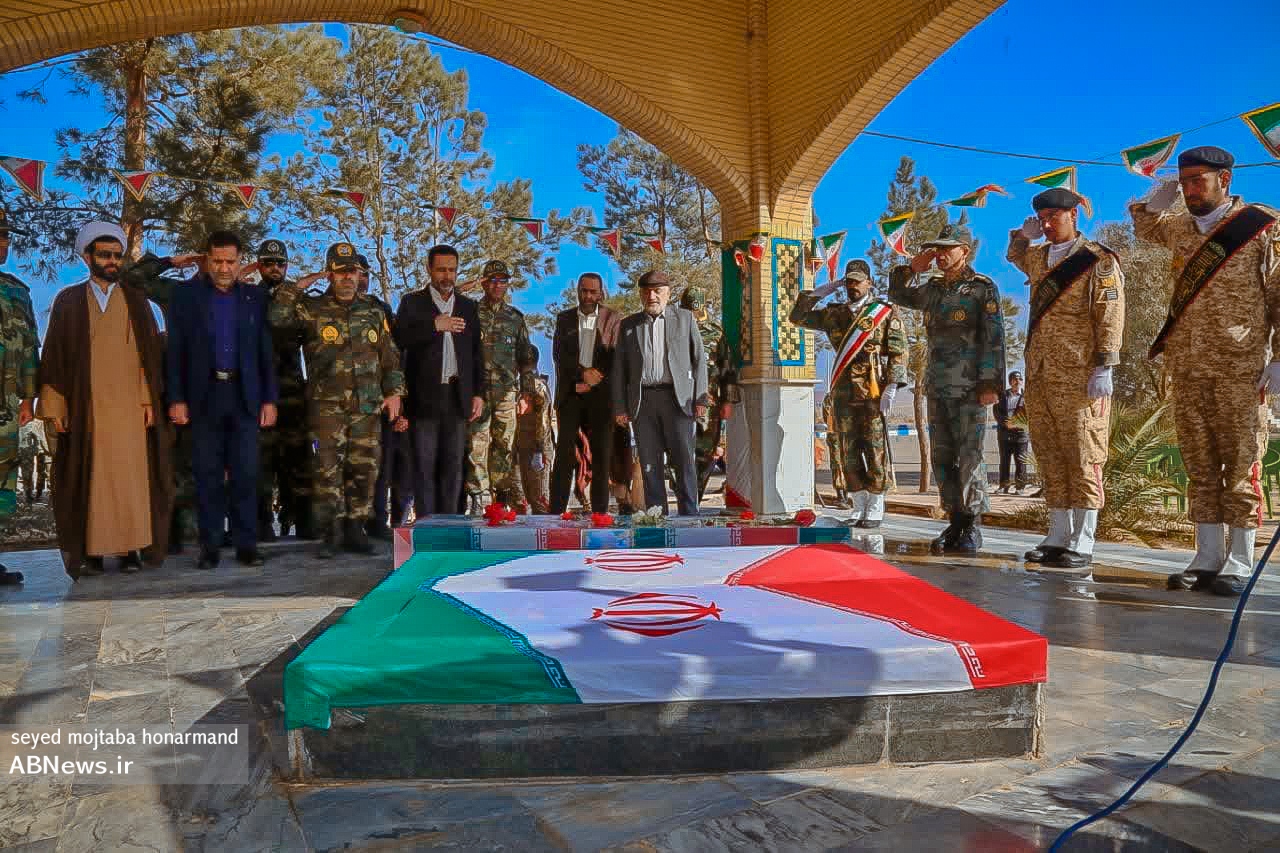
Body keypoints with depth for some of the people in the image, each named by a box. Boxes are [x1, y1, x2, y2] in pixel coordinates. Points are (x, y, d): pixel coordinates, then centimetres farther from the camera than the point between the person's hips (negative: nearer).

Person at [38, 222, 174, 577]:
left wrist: (150, 399, -3)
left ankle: (131, 547, 4)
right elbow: (54, 354, 6)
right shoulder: (68, 300, 9)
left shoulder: (135, 300, 10)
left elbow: (151, 352, 6)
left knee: (130, 475, -1)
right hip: (85, 405, 0)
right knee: (88, 477, 0)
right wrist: (55, 406, -2)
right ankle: (91, 549, 5)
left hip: (130, 404, 0)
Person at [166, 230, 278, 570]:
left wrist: (269, 399, 2)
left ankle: (246, 544, 6)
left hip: (244, 396, 1)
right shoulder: (186, 296, 6)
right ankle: (210, 546, 9)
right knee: (208, 475, 2)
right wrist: (176, 398, -4)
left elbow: (265, 351, 8)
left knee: (245, 474, 0)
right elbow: (175, 351, 4)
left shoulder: (255, 297, 9)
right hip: (204, 395, 0)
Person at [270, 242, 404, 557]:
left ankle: (354, 530, 16)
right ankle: (331, 533, 4)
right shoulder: (312, 309, 4)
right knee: (328, 469, -6)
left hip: (367, 406, 3)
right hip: (327, 405, -3)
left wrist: (394, 391, 7)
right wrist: (297, 286, -5)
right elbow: (276, 317, -14)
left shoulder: (373, 311, 13)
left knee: (364, 469, 4)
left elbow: (390, 356, 16)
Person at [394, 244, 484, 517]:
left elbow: (476, 354, 15)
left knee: (453, 466, 4)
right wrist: (434, 326, -16)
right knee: (425, 467, -2)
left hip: (457, 398, 3)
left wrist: (478, 393, 7)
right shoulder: (412, 303, 6)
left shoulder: (469, 307, 15)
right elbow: (400, 339, -8)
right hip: (425, 398, -3)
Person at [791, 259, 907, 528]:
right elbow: (798, 317, 18)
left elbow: (898, 352, -2)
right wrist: (823, 291, 11)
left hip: (873, 394, -4)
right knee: (849, 452, 5)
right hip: (843, 393, 4)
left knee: (875, 451, -3)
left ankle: (875, 510, 5)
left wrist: (891, 387, -13)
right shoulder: (835, 314, 15)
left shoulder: (886, 312, 3)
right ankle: (859, 508, 14)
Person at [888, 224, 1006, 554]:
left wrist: (991, 383, -15)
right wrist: (912, 268, 9)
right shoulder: (933, 287, 15)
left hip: (969, 388, -6)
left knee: (969, 458, -4)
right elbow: (898, 296, 27)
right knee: (941, 458, 7)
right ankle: (955, 523, 16)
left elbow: (993, 339, -8)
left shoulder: (983, 288, -2)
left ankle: (972, 527, 5)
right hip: (937, 387, 6)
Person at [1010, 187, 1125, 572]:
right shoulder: (1038, 257, 18)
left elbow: (1110, 317, -8)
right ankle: (1058, 538, 15)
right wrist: (1024, 232, 19)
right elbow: (1014, 253, 41)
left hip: (1079, 378, -7)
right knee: (1050, 461, 8)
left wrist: (1103, 369, -16)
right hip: (1040, 377, 7)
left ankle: (1081, 547, 0)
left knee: (1082, 461, -4)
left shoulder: (1098, 260, -2)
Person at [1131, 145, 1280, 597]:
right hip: (1187, 367, 5)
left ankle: (1240, 564, 5)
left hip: (1240, 368, -5)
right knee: (1200, 466, 7)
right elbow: (1145, 224, 36)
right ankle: (1206, 560, 13)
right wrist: (1155, 200, 14)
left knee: (1240, 466, -1)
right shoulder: (1179, 226, 14)